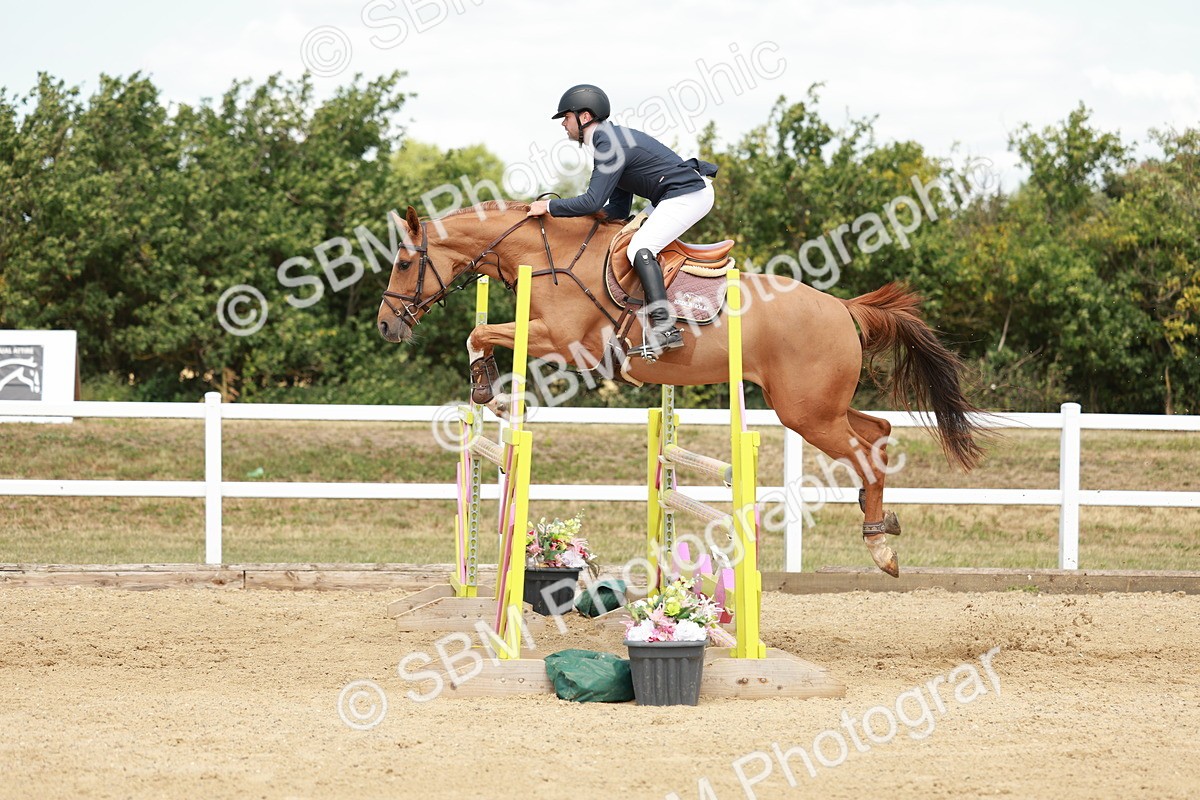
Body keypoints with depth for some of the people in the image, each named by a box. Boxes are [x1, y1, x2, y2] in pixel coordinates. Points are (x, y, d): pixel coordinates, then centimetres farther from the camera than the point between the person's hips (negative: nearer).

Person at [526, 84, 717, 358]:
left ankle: (665, 328, -29)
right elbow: (618, 209, 17)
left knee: (640, 248, -20)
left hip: (688, 195, -11)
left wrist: (549, 207, -14)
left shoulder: (611, 146, -17)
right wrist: (573, 215, 8)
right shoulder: (614, 139, 16)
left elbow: (593, 202, -25)